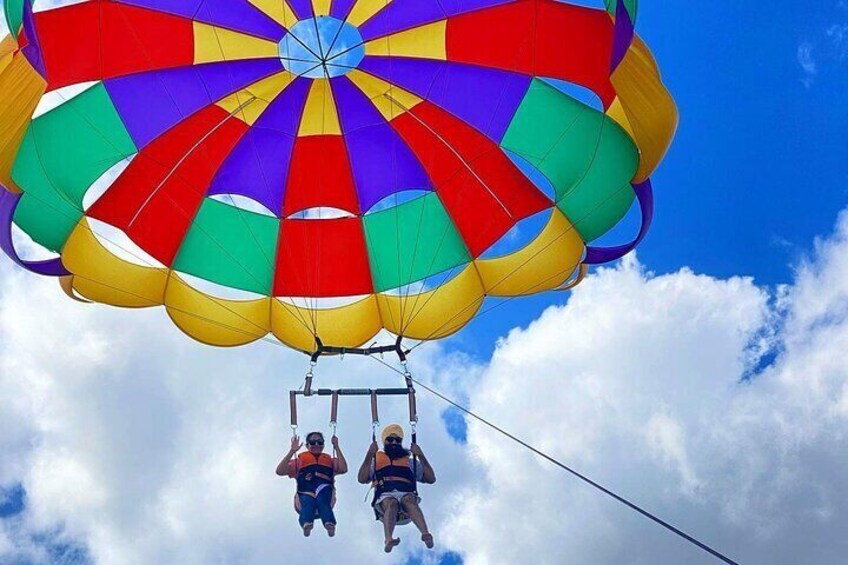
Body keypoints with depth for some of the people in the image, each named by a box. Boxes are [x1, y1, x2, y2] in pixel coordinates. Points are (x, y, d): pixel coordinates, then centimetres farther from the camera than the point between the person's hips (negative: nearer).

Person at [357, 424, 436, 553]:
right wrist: (370, 454, 5)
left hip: (407, 494, 1)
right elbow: (362, 479, 11)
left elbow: (431, 479, 20)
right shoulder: (376, 460, 29)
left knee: (408, 499, -37)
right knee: (391, 503, -38)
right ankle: (389, 539, -64)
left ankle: (425, 534, -62)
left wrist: (420, 456, 12)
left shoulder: (410, 462, 32)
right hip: (385, 496, -1)